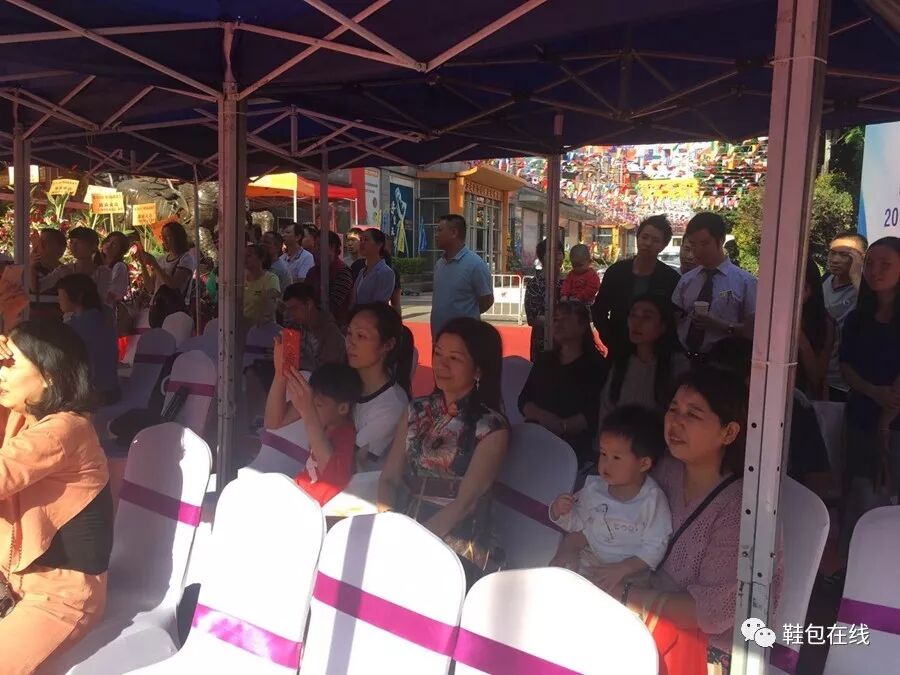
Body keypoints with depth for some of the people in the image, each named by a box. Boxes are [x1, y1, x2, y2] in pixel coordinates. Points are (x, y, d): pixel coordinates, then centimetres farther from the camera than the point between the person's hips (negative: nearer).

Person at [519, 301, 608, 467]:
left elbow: (594, 413, -9)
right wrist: (541, 416, -10)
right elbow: (523, 401, 10)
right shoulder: (544, 359, 19)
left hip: (573, 447, -4)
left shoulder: (596, 364, 3)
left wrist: (563, 426, -22)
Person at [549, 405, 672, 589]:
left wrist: (622, 569, -23)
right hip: (588, 560, 4)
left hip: (630, 569, -4)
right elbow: (577, 524, 10)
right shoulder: (594, 488, -1)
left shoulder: (652, 500, -15)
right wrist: (559, 511, -12)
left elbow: (654, 547, -14)